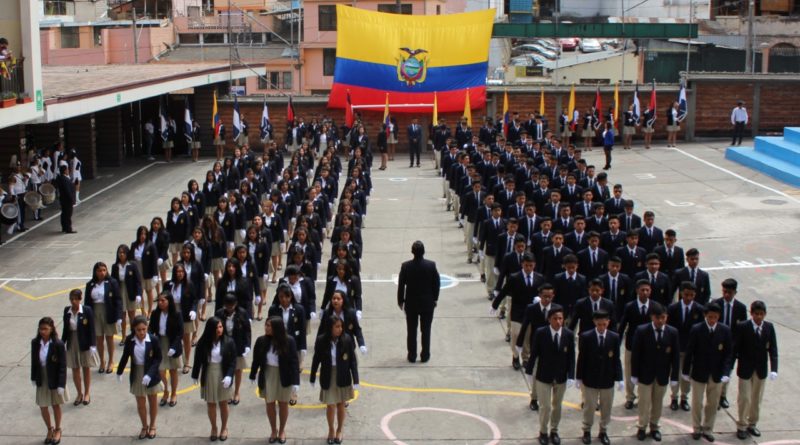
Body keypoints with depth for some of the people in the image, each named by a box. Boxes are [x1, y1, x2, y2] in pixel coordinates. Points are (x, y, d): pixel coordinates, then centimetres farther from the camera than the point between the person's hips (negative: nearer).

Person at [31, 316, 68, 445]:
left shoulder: (58, 344, -20)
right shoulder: (35, 343, -9)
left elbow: (62, 366, -17)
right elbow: (34, 361, 3)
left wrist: (61, 385, -18)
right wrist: (33, 378, 7)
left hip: (54, 380, -3)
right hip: (42, 380, 3)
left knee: (56, 405, 14)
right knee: (43, 406, 9)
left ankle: (57, 430, 36)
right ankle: (49, 429, 34)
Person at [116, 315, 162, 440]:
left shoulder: (153, 340, -18)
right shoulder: (129, 340, -11)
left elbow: (158, 358, -13)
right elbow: (125, 356, 3)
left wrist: (150, 374, -23)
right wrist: (119, 372, 11)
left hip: (151, 374, -2)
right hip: (136, 374, 2)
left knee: (153, 401, 16)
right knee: (140, 403, 12)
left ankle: (152, 426, 35)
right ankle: (144, 427, 32)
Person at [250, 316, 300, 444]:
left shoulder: (289, 341, -17)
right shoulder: (261, 341, -11)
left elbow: (294, 362, -14)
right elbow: (256, 360, 1)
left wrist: (295, 382, -17)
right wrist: (252, 376, 10)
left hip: (284, 376, -2)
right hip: (267, 375, 2)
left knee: (283, 404, 14)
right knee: (270, 404, 13)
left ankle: (282, 430, 34)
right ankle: (273, 430, 33)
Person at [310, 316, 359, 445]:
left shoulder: (347, 339, -13)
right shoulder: (321, 340, -12)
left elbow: (353, 360, -8)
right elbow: (316, 360, -1)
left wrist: (355, 380, -10)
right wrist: (312, 379, 6)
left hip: (343, 377, 0)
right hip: (328, 377, 0)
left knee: (341, 405, 13)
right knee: (330, 405, 5)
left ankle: (339, 430, 33)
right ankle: (331, 430, 29)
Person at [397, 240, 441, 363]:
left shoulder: (406, 266, -15)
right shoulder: (431, 265, -14)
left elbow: (401, 285, -7)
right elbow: (436, 284, -5)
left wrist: (400, 301, 7)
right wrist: (435, 299, 10)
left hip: (411, 303, 0)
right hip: (427, 303, 0)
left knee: (411, 331, 12)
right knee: (426, 330, 11)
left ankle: (412, 356, 17)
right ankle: (425, 355, 17)